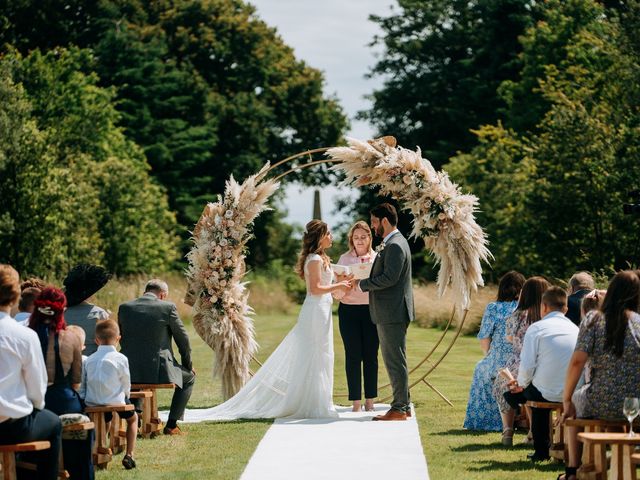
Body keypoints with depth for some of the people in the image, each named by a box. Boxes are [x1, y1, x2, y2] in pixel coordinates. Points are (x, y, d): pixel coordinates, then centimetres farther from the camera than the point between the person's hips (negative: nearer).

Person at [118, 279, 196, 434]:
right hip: (158, 369, -4)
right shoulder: (168, 307, -6)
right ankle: (171, 425, 17)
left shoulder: (124, 307, 3)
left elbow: (121, 339, 13)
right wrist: (188, 364, 18)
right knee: (189, 378, 24)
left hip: (129, 370, 4)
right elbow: (182, 339, 2)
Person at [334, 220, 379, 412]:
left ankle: (370, 401, 11)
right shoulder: (344, 259, 7)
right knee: (353, 356, -1)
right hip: (349, 310, 0)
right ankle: (356, 402, 3)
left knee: (370, 355, 2)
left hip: (371, 310, 0)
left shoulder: (377, 258, 5)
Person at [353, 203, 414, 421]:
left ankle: (400, 408, -3)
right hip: (389, 313, 11)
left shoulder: (395, 245, -16)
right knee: (393, 360, 15)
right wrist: (364, 284, 10)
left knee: (395, 361, -6)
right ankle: (402, 405, 20)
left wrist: (362, 284, -14)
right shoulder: (391, 243, 17)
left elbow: (389, 278, -23)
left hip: (393, 313, -11)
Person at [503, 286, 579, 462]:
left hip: (547, 394, -5)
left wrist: (521, 385, 10)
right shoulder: (575, 329, 6)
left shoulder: (536, 328, -7)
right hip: (573, 394, 5)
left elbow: (527, 366, -12)